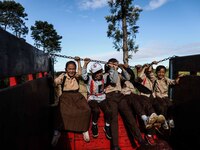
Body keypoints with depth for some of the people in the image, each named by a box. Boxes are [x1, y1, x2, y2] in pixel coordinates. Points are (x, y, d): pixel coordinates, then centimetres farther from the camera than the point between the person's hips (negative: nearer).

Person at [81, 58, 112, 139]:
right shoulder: (89, 78, -4)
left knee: (108, 111, -26)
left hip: (102, 98, 3)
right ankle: (94, 125, 0)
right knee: (96, 111, -33)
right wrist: (85, 64, -35)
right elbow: (84, 75, -24)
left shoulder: (104, 77, 4)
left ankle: (107, 127, 3)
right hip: (92, 98, -2)